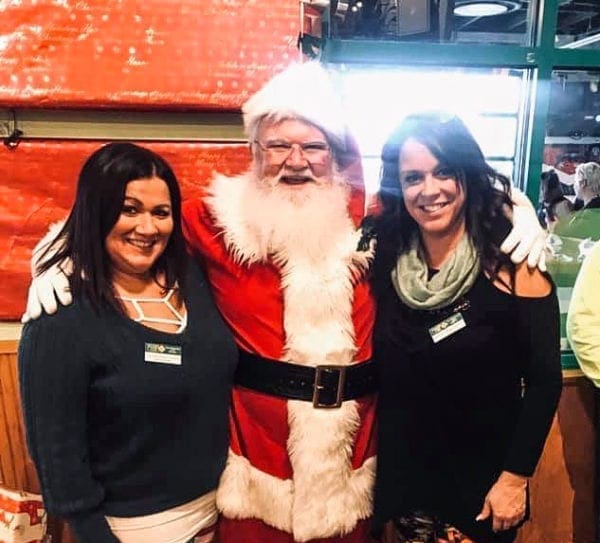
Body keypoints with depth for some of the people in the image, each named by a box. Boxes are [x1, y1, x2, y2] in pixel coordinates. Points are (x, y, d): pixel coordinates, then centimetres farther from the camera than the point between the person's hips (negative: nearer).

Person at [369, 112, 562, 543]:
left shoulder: (509, 266, -17)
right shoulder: (387, 262, -7)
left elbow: (544, 382, -13)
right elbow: (382, 371, 3)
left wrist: (516, 477, -12)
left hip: (482, 480, -3)